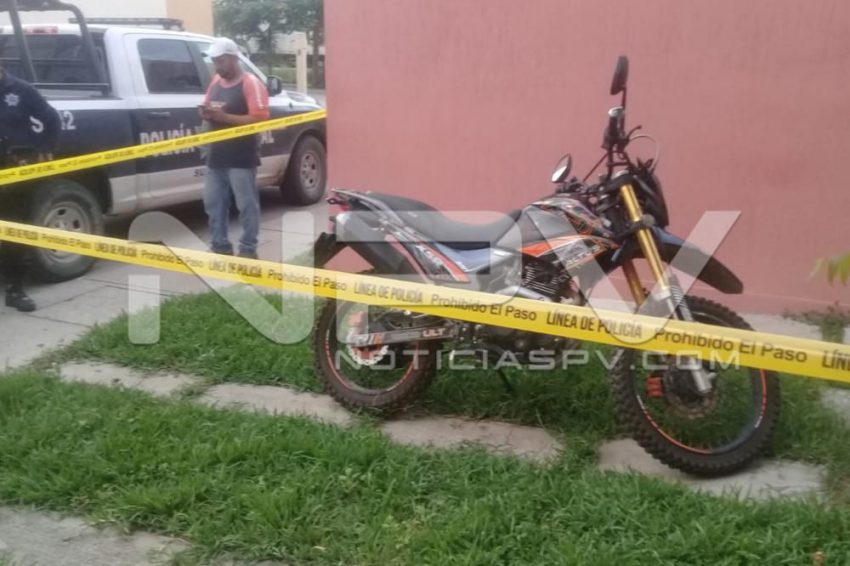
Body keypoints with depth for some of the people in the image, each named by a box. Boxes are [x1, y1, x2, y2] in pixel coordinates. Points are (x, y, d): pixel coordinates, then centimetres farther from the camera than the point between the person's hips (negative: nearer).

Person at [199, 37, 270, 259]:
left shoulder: (251, 83, -10)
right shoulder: (215, 81, 13)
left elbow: (259, 119, -18)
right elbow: (208, 108, 22)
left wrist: (225, 117, -23)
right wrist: (206, 113, -4)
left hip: (241, 157, -8)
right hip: (216, 156, 8)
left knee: (246, 205, 0)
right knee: (213, 203, 11)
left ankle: (248, 249, 8)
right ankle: (220, 246, 22)